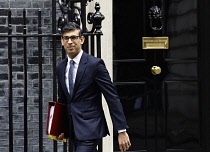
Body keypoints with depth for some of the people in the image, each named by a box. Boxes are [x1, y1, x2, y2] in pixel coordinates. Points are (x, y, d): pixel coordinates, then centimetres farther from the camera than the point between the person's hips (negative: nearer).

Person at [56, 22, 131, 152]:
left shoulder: (95, 64, -10)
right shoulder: (61, 68, 10)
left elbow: (113, 98, -12)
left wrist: (122, 131, -16)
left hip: (90, 128, -7)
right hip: (73, 130, 7)